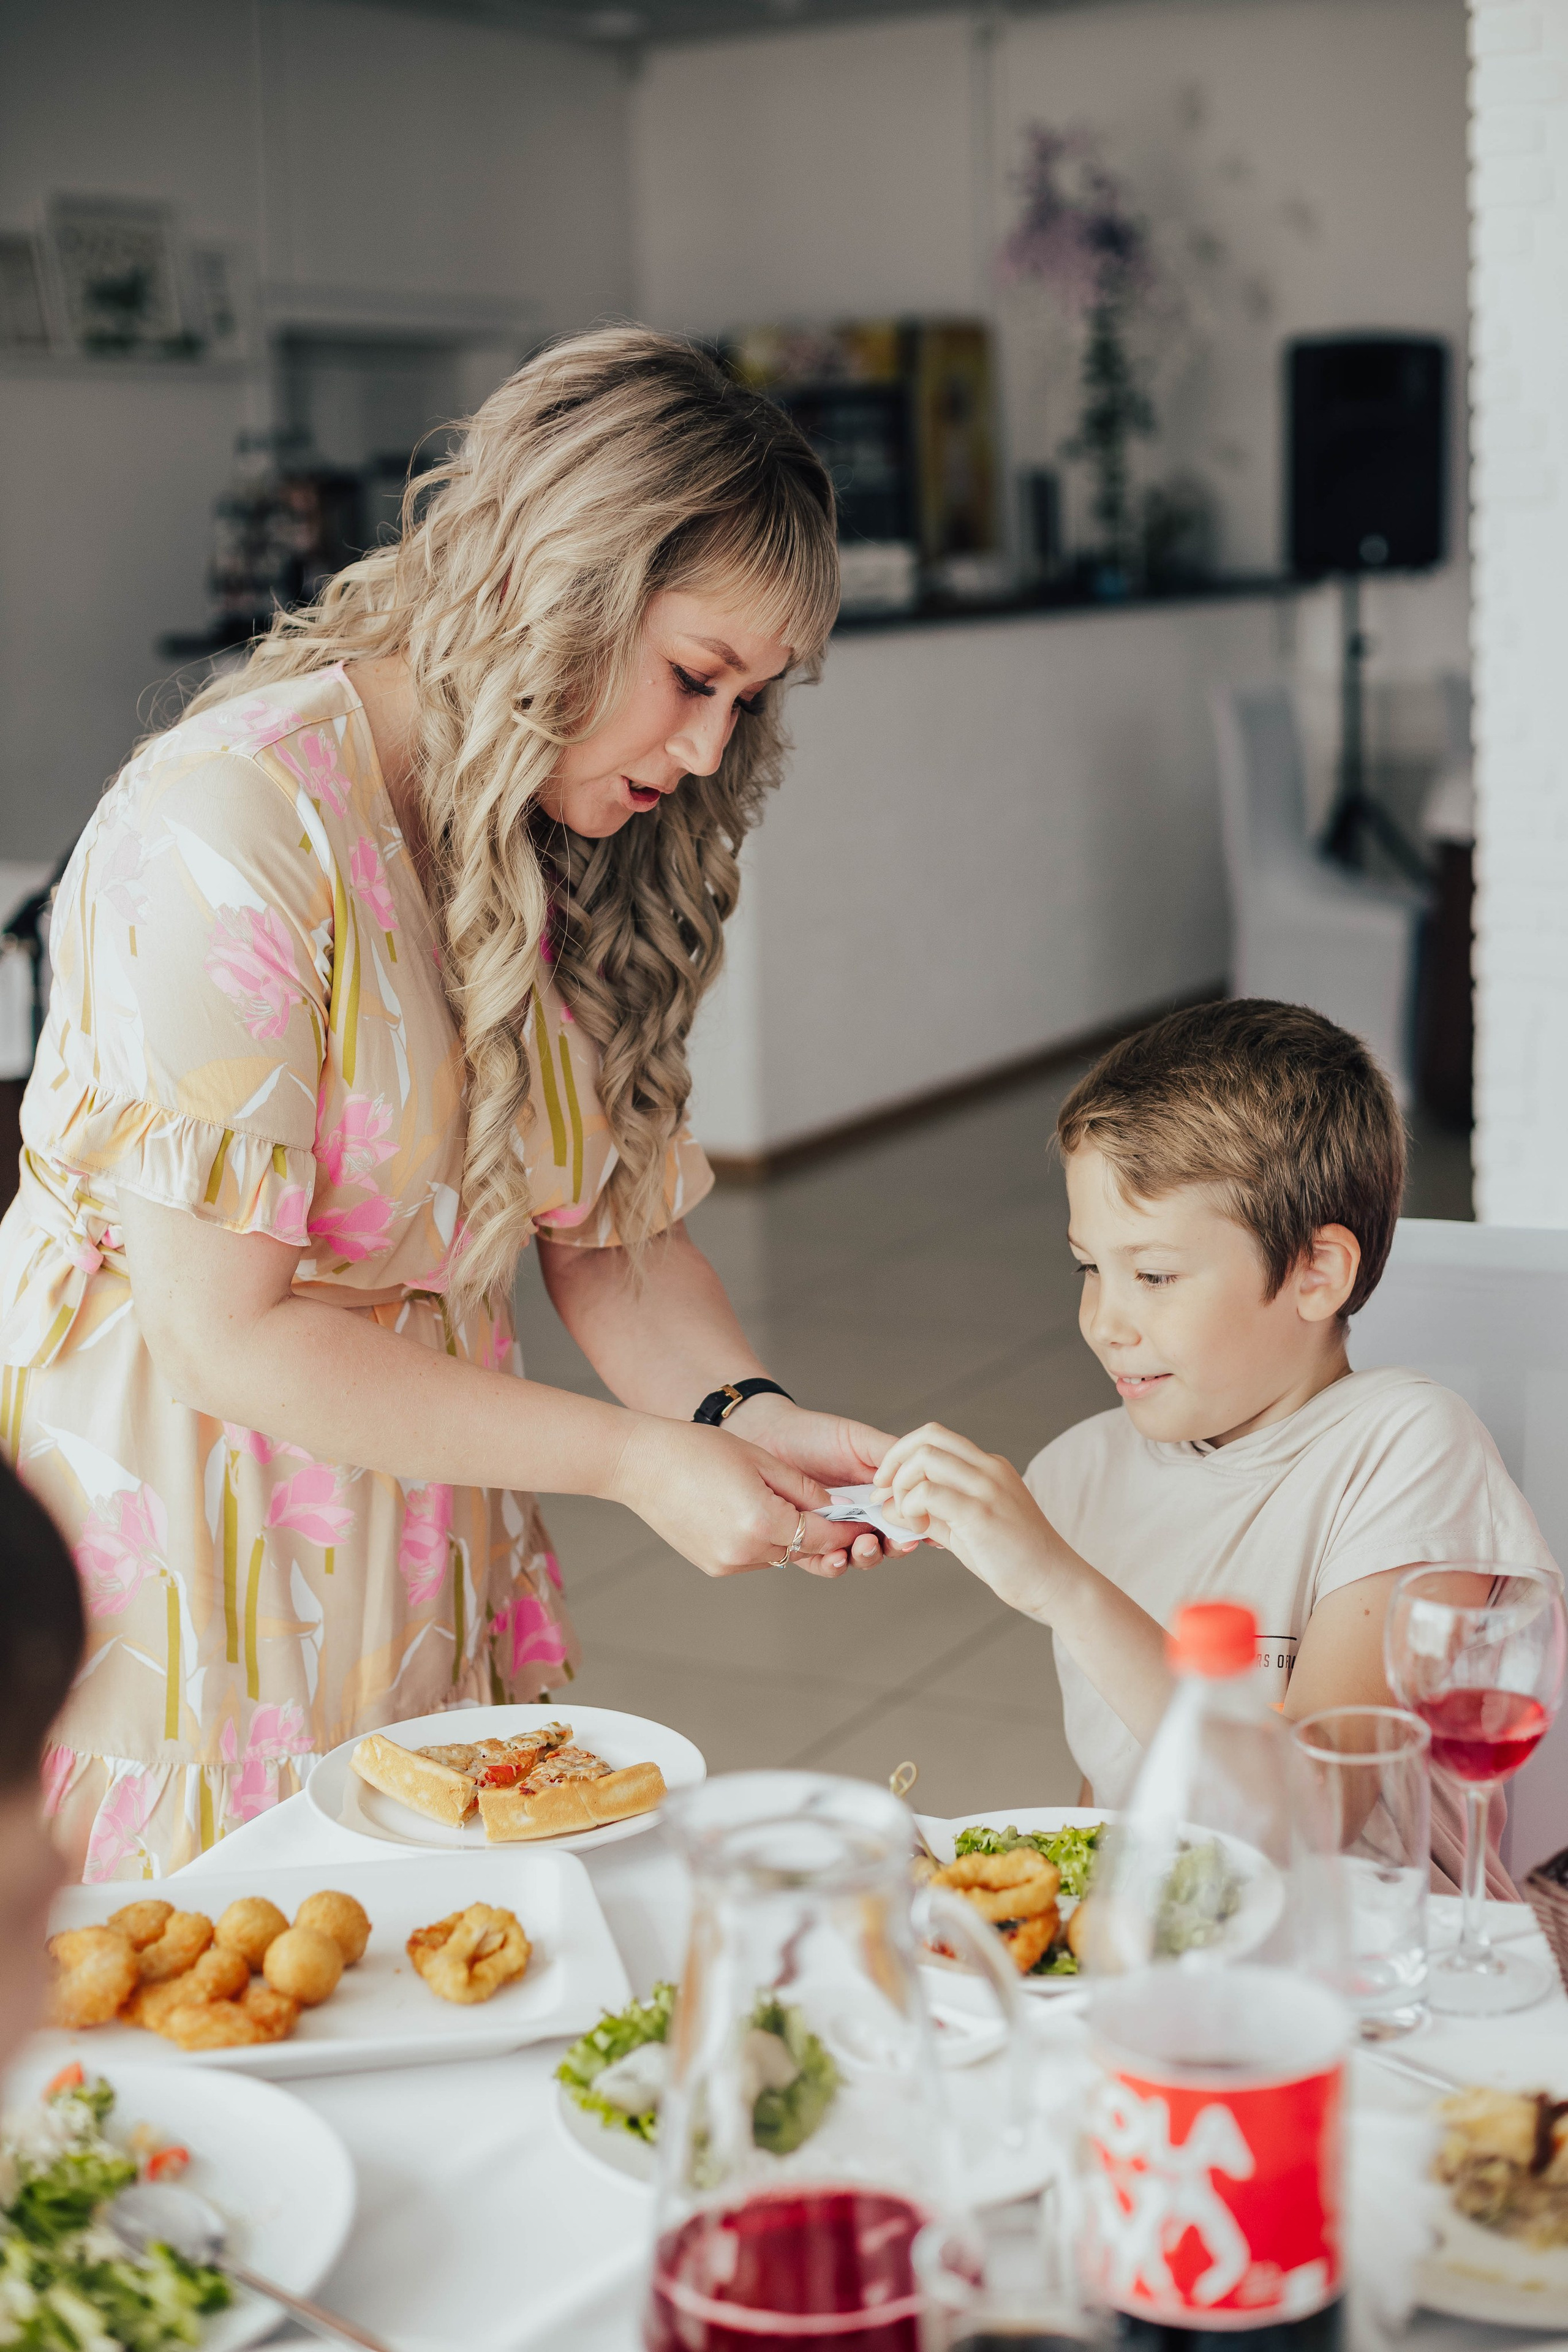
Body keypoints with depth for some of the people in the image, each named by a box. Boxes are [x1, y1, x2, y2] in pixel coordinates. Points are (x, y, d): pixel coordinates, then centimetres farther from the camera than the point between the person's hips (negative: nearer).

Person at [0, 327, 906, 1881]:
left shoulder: (564, 851, 5)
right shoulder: (234, 822, -20)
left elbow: (613, 1229, 7)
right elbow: (224, 1330, -21)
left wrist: (744, 1413, -13)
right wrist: (634, 1460, -19)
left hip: (425, 1560, 6)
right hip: (171, 1552, -6)